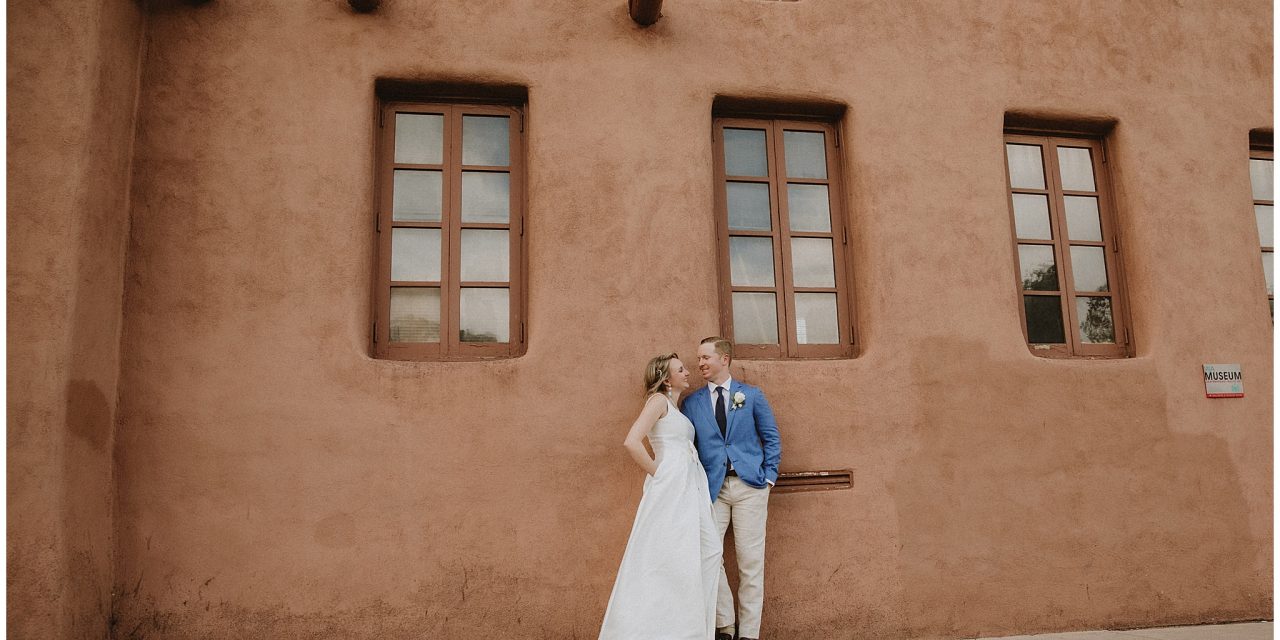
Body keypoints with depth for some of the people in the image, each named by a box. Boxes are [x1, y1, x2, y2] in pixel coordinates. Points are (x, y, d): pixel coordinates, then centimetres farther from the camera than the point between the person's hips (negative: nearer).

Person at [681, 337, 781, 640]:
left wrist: (768, 477, -1)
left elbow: (772, 439, 8)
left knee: (750, 560, 1)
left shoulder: (752, 395, 5)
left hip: (749, 484, -1)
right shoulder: (692, 402, 8)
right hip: (711, 487, 1)